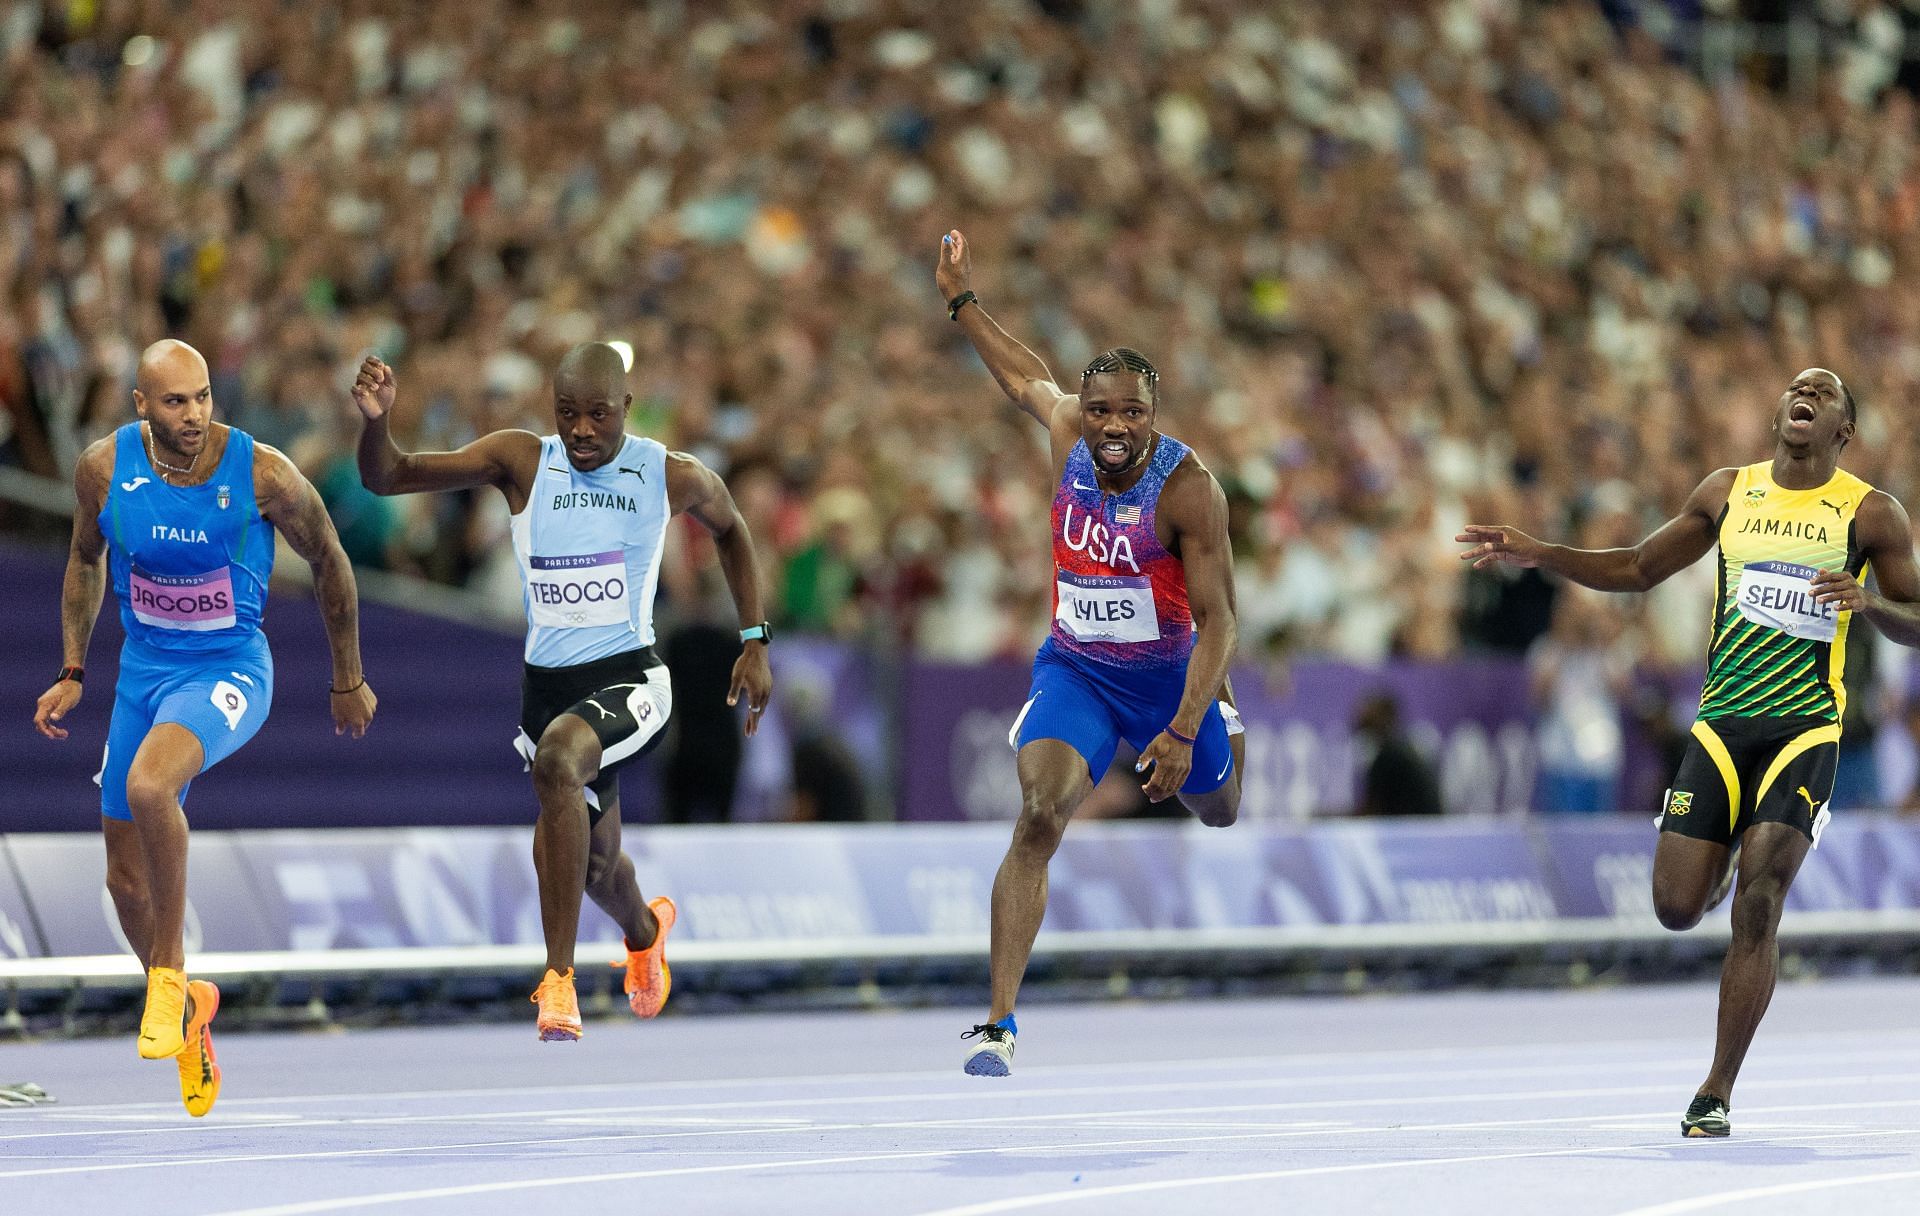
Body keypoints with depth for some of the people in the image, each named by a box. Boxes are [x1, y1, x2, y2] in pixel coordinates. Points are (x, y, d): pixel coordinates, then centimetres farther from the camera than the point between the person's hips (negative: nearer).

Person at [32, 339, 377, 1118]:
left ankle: (169, 975, -18)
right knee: (126, 880, 8)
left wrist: (348, 683, 8)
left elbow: (327, 562, -1)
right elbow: (86, 560, 12)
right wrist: (71, 674, 10)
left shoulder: (261, 473, -17)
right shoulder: (105, 469, -9)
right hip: (142, 673, 5)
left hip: (229, 671, -5)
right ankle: (186, 1006, 36)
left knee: (149, 784, -35)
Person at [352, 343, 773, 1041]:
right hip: (547, 684, 4)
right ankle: (645, 931, 59)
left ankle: (558, 978, -32)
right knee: (593, 863, 19)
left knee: (557, 759, -35)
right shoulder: (521, 461, -5)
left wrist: (755, 643, 12)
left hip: (629, 677, -4)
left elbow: (730, 531, 16)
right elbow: (388, 479, -7)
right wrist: (376, 422, -29)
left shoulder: (672, 477, -6)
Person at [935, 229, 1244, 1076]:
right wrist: (962, 303, 21)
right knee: (1039, 818, -23)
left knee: (1217, 810, 25)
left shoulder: (1188, 488, -25)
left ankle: (1222, 721, 65)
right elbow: (1026, 379, 13)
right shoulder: (1068, 432, -12)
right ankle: (998, 1022, -25)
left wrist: (1183, 731, -31)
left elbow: (1216, 620, -23)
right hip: (1075, 666, 1)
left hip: (1168, 673, -1)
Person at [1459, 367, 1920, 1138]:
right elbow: (1640, 569, 18)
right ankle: (1720, 863, 35)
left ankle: (1717, 1094, -11)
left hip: (1806, 728, -3)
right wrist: (1539, 555, 7)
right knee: (1676, 908, -5)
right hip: (1722, 721, 3)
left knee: (1758, 902, -18)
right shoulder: (1728, 494, 10)